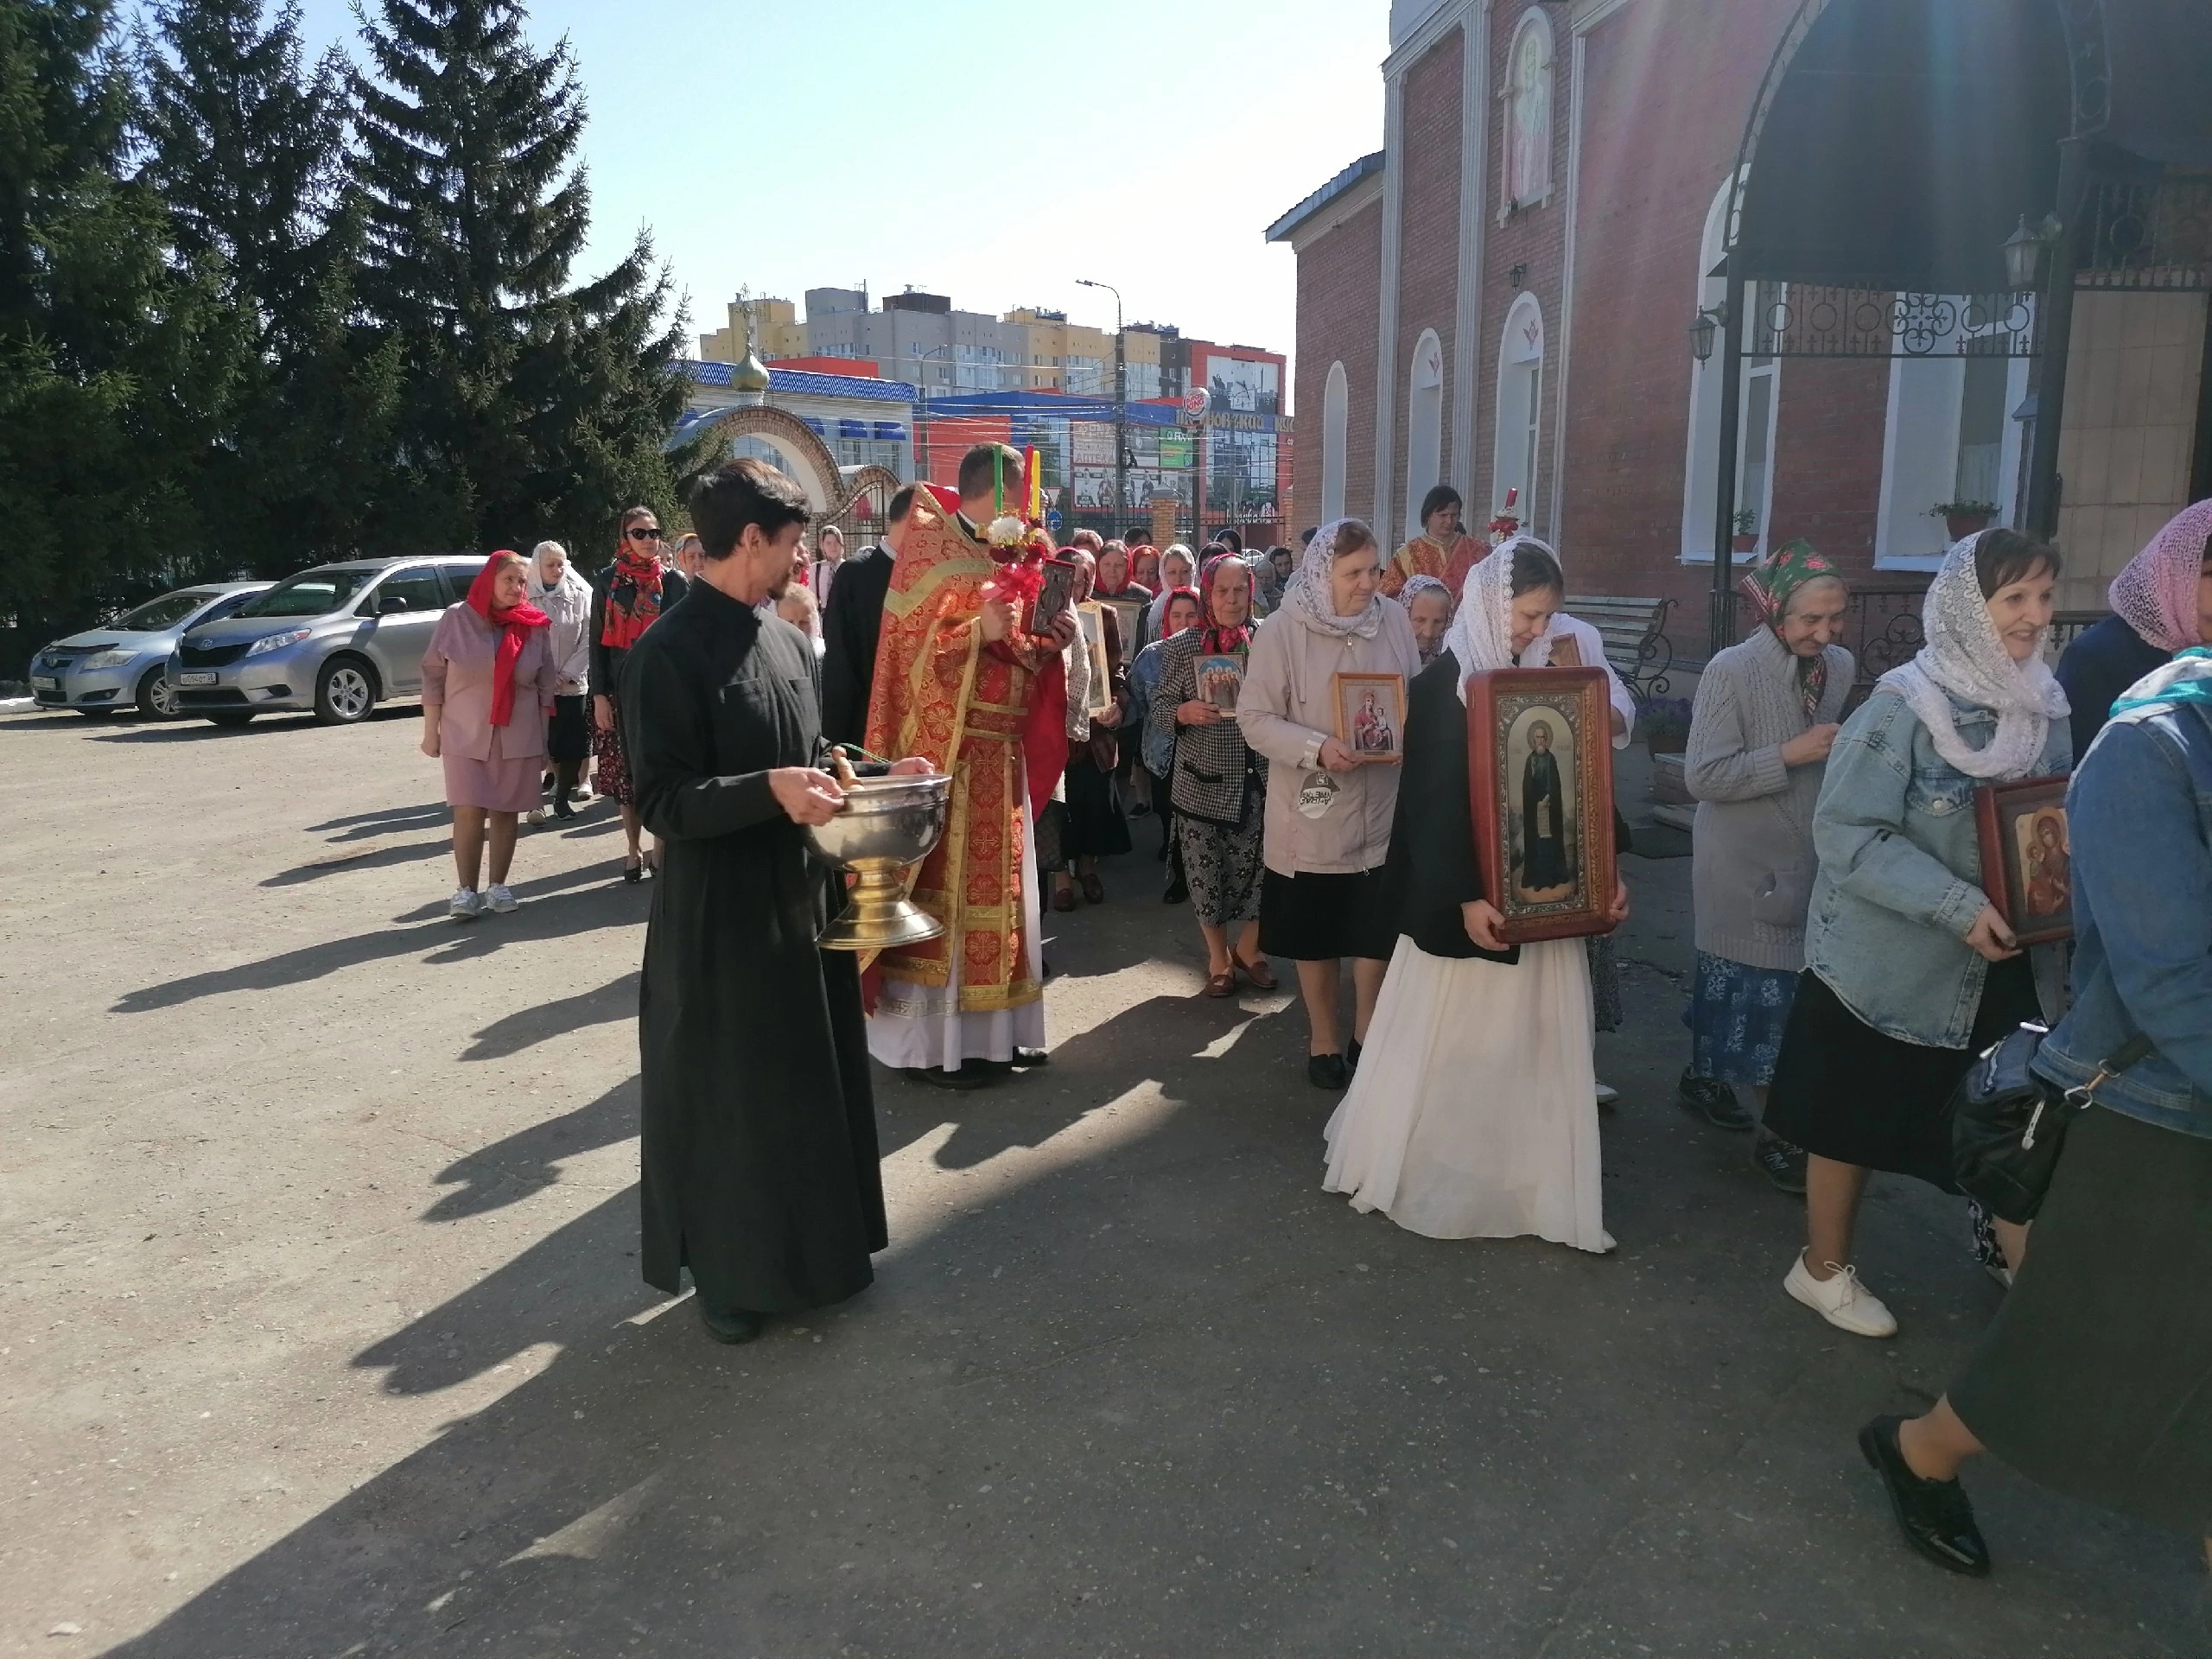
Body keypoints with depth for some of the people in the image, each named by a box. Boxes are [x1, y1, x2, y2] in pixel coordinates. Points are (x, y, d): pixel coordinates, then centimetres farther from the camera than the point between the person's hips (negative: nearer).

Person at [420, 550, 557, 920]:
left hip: (518, 737, 1)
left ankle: (498, 886, 16)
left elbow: (546, 686, 6)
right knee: (469, 811, -6)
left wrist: (545, 738, 5)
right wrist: (431, 730, 0)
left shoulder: (536, 626, 2)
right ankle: (466, 890, 1)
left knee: (505, 811, 5)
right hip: (466, 735, -1)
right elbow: (433, 676, 1)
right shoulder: (457, 618, -2)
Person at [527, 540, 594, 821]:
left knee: (573, 745, 3)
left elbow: (587, 641, 0)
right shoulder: (526, 597, -2)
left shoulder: (579, 596, 2)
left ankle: (563, 797, 16)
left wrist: (567, 675, -7)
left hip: (572, 684, 2)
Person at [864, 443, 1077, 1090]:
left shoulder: (1000, 558, 15)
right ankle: (937, 1040, 4)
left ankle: (991, 1027, 21)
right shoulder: (932, 551, -10)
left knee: (993, 883, 12)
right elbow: (915, 651, -16)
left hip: (1000, 748, 9)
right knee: (946, 885, -4)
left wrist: (1048, 640, 1)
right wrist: (978, 631, -27)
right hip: (948, 747, -9)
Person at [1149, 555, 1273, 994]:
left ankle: (1248, 947, 30)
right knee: (1205, 870, 7)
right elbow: (1160, 710, 2)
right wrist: (1183, 713, -18)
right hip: (1202, 782, 0)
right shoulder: (1180, 646, -1)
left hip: (1257, 779, 1)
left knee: (1257, 866, 5)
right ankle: (1218, 957, 28)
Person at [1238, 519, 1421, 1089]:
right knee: (1315, 933, 12)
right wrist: (1317, 748, -24)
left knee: (1378, 929, 9)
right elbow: (1255, 716, -11)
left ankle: (1367, 1033, 30)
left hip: (1382, 806, 3)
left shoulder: (1395, 620, 0)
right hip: (1312, 811, -2)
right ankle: (1324, 1039, 32)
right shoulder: (1283, 629, -11)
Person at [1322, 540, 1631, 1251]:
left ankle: (1535, 1182, 26)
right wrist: (1466, 896, -22)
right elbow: (1437, 800, -17)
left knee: (1540, 1045, 12)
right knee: (1448, 1040, 6)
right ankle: (1417, 1172, 24)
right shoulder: (1445, 683, -12)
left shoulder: (1541, 679, 7)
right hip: (1471, 897, -6)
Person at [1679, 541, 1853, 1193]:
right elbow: (1702, 776, -22)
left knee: (1733, 978, 19)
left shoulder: (1842, 666, 2)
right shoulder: (1731, 670, -18)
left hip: (1808, 857, 6)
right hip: (1746, 862, -6)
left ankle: (1704, 1077, 38)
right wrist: (1791, 755, -25)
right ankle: (1776, 1134, 10)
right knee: (1767, 991, -1)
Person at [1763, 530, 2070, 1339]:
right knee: (1854, 1121, 10)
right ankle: (1823, 1267, 29)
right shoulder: (1904, 707, -16)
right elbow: (1847, 833, -20)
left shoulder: (2043, 708, 3)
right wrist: (1960, 906, -26)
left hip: (2006, 964, 5)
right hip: (1889, 960, -5)